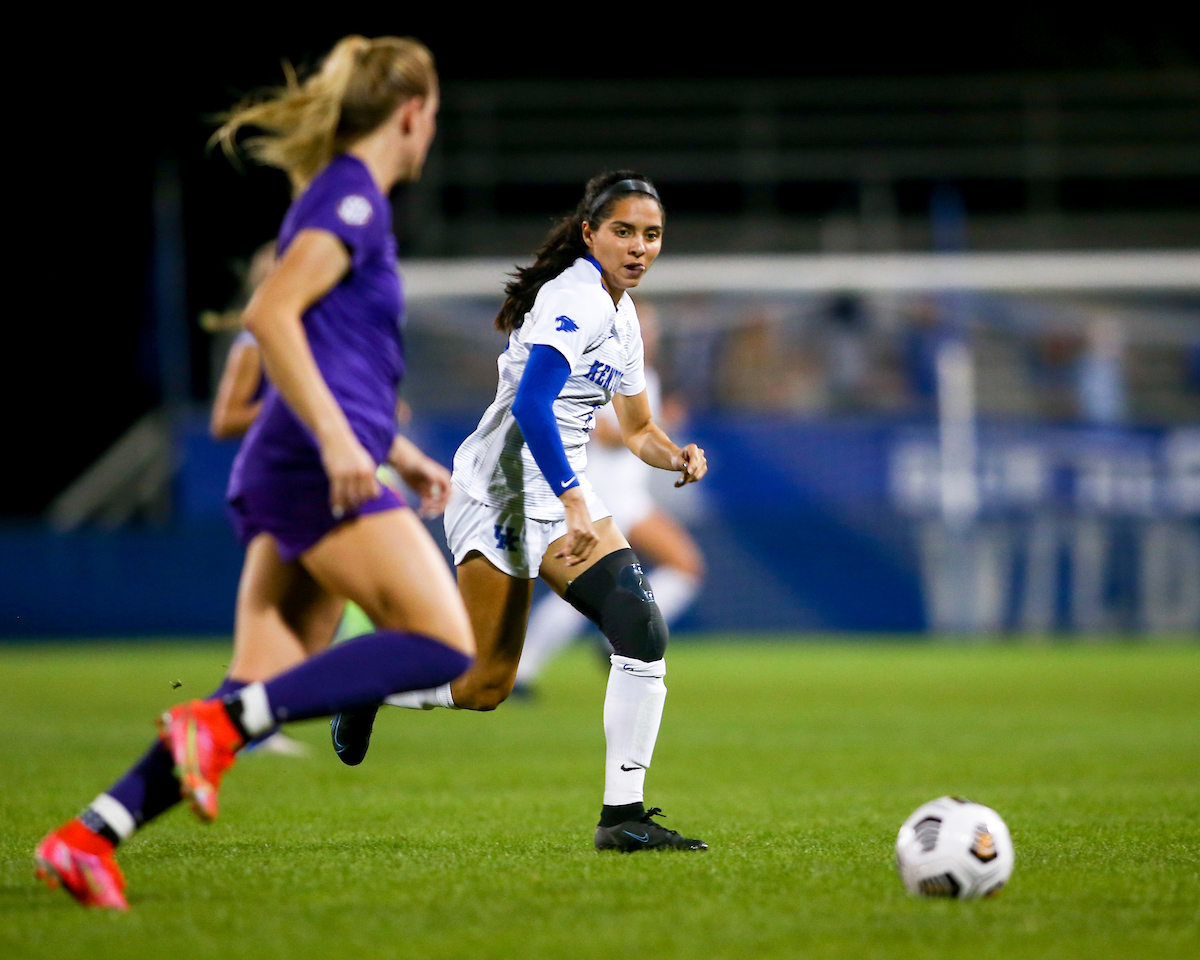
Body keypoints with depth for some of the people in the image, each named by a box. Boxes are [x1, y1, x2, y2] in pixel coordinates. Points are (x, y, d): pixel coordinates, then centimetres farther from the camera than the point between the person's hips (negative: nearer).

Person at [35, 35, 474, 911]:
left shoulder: (343, 199, 25)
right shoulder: (352, 198, -5)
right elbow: (271, 314, -19)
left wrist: (400, 452, 33)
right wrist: (337, 438, -25)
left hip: (286, 475, 10)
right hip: (318, 470, -10)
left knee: (261, 696, 2)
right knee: (445, 647, -15)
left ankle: (92, 833, -8)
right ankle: (220, 723, -23)